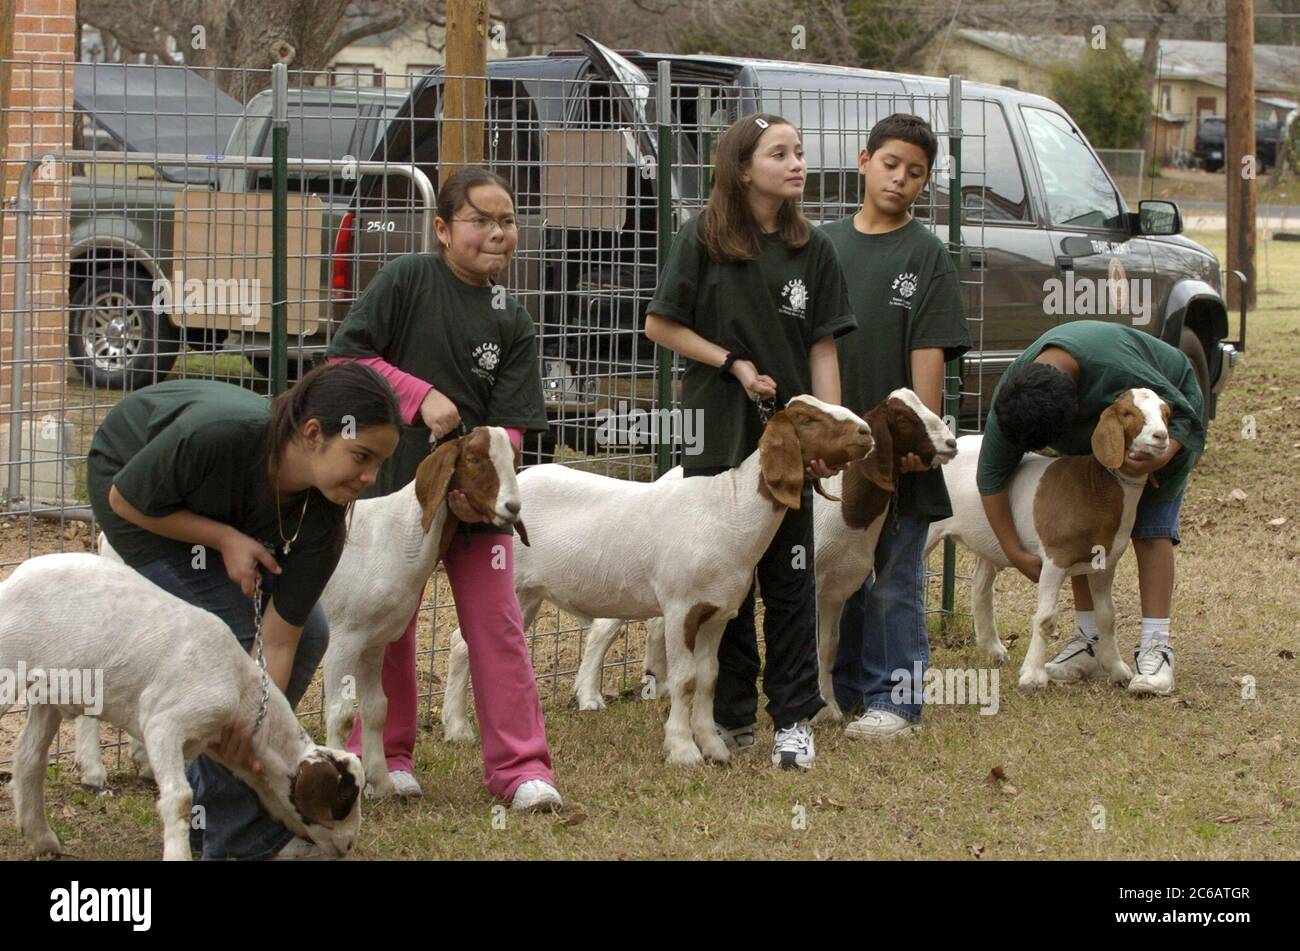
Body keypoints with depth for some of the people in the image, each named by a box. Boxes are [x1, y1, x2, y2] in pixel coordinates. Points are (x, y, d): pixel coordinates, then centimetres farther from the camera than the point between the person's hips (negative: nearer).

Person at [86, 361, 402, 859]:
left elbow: (279, 639, -23)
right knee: (222, 631, -19)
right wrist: (226, 540, -31)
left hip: (226, 507, 6)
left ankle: (204, 812, 11)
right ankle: (241, 836, -9)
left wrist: (257, 728, -31)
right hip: (139, 497, -5)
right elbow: (126, 500, -25)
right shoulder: (215, 436, -44)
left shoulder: (322, 516, -27)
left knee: (308, 634, -3)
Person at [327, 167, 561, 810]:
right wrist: (421, 396, -19)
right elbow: (346, 357, -11)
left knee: (497, 626, -1)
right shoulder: (406, 280, -6)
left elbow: (511, 423, -3)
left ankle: (520, 768, 3)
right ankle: (384, 756, 22)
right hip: (397, 484, -2)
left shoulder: (513, 323, 1)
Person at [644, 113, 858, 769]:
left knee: (791, 579, 3)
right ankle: (731, 716, 15)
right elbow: (660, 326, -2)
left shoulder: (811, 249, 3)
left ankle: (793, 719, 8)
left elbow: (822, 349, 4)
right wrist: (735, 364, -11)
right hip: (718, 435, -2)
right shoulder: (703, 240, -4)